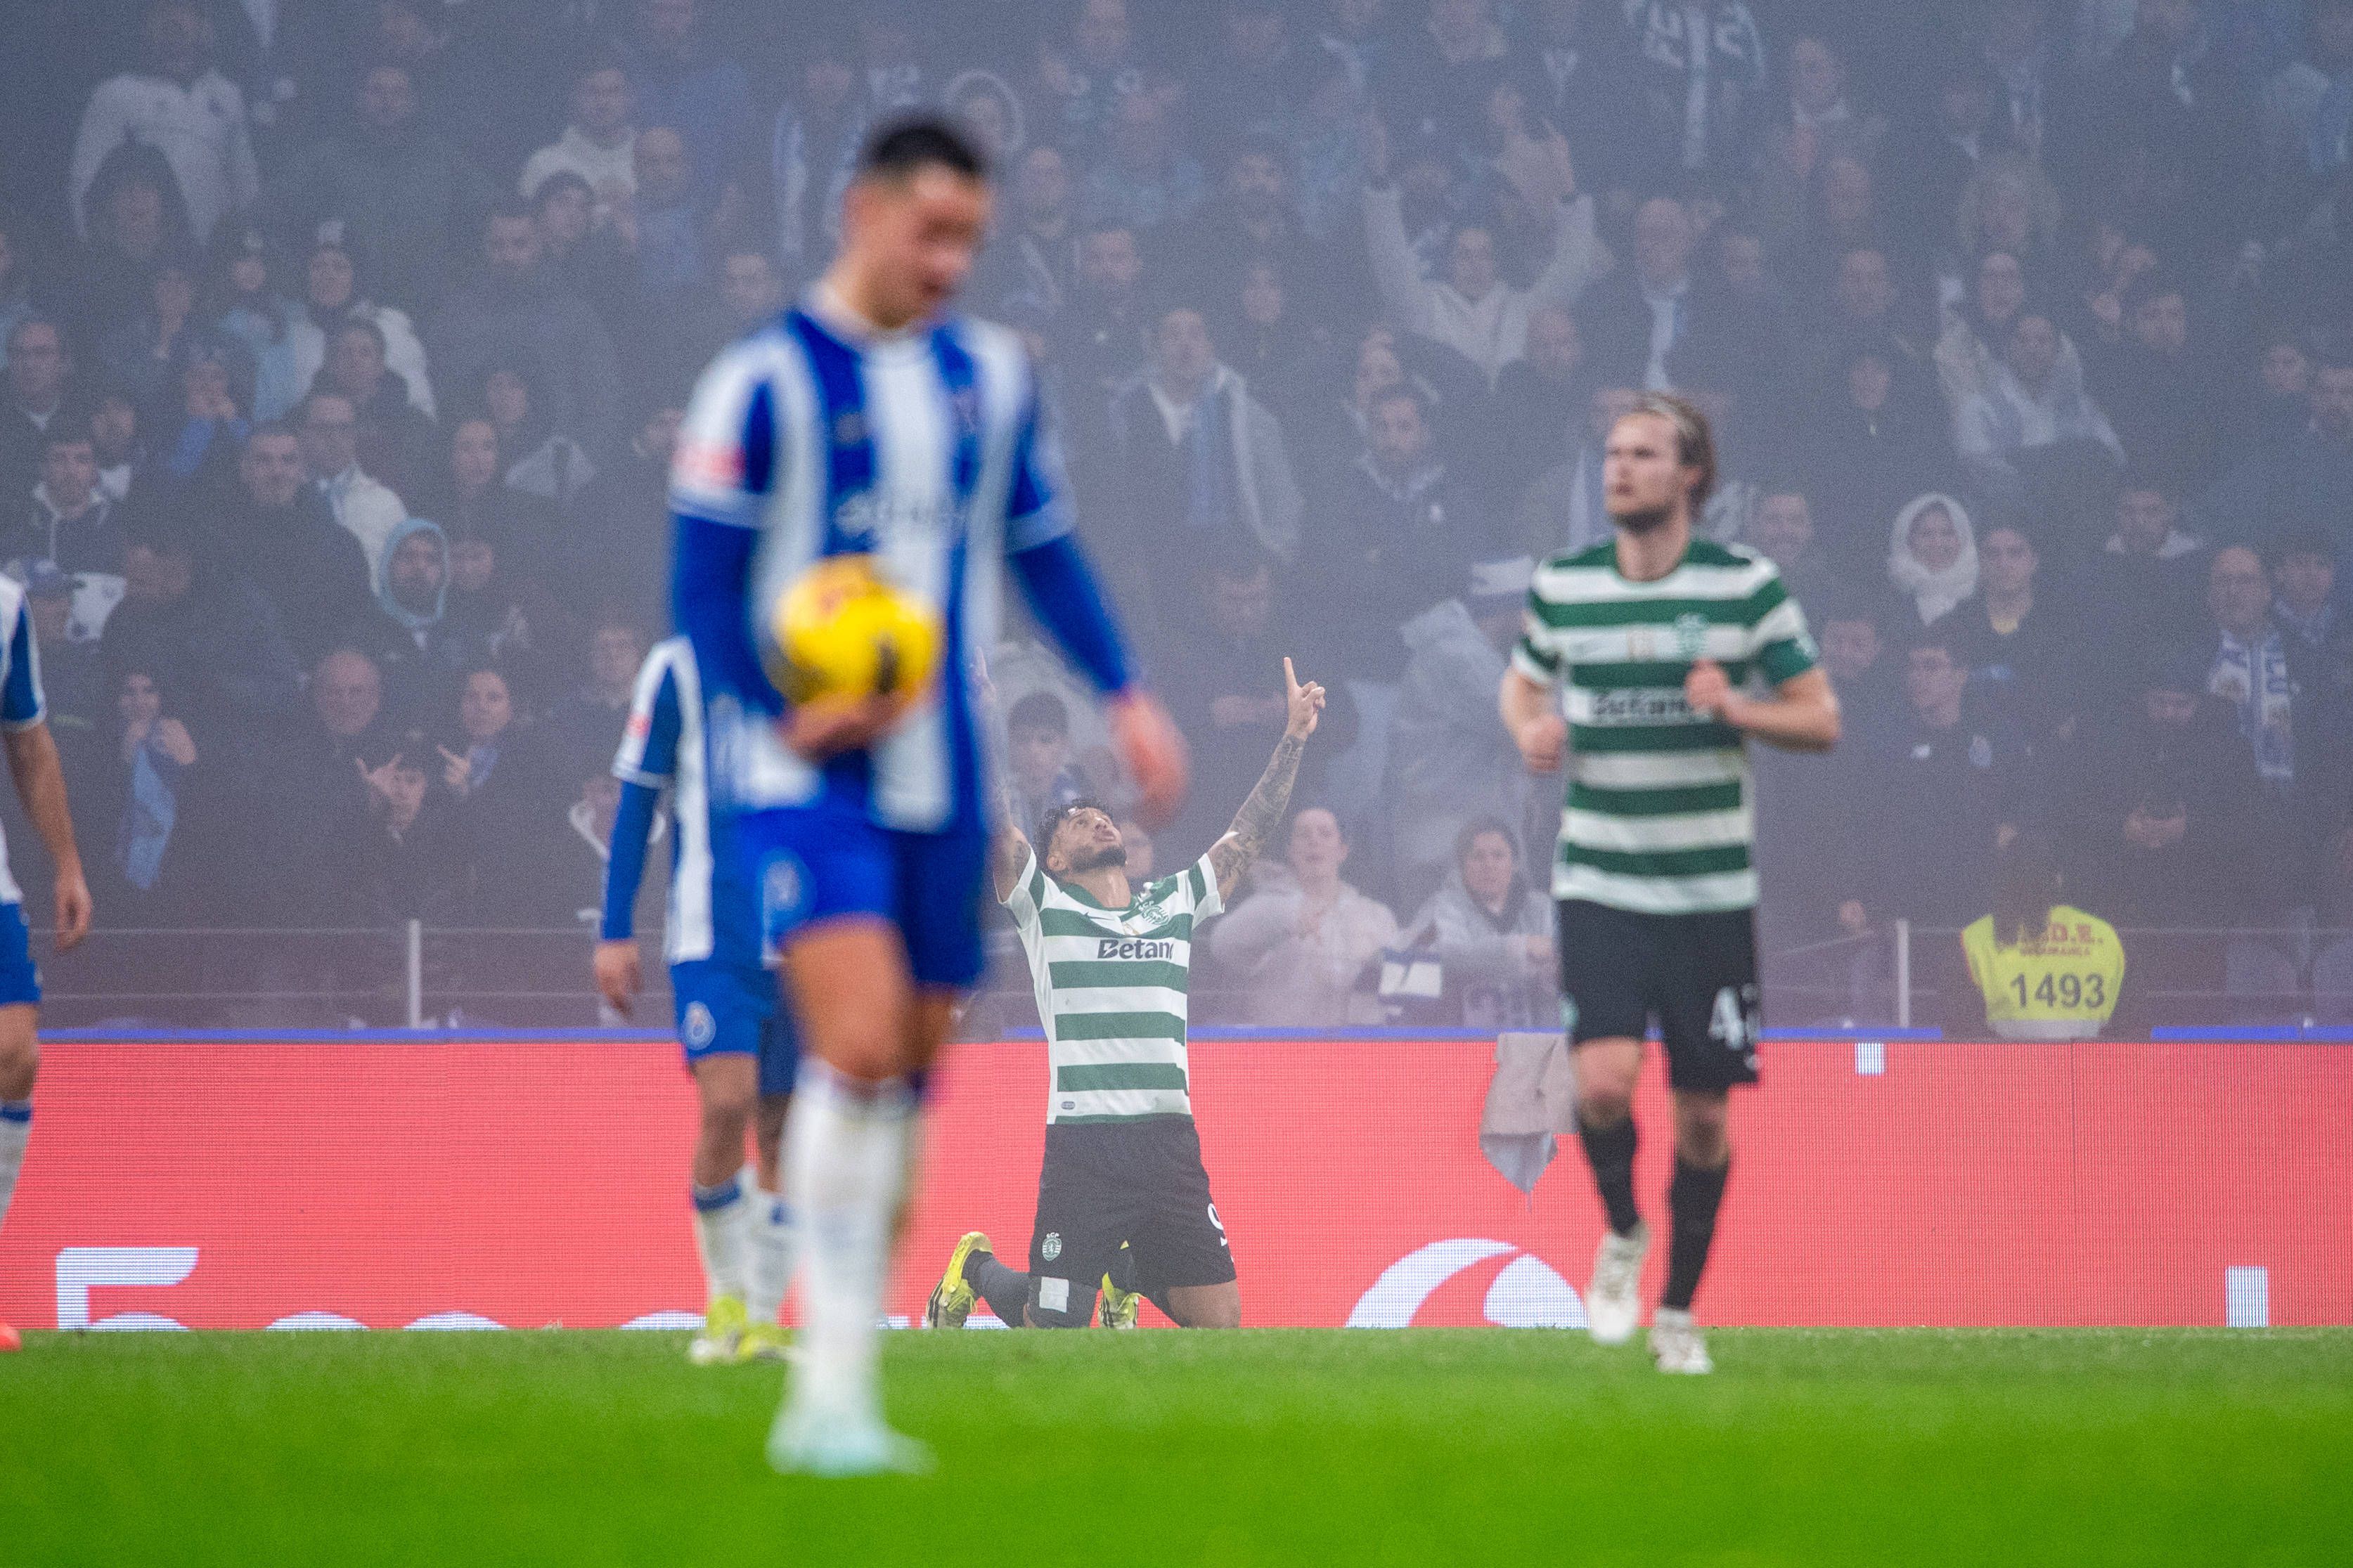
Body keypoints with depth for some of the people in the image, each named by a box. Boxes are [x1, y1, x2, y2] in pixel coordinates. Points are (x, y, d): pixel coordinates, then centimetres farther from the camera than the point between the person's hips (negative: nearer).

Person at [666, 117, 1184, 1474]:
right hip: (809, 781, -6)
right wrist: (783, 714, -20)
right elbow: (704, 584, -7)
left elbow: (1044, 547, 19)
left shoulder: (993, 379, 10)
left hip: (941, 778, 6)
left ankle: (835, 1393, 19)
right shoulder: (766, 384, -7)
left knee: (910, 1071, 8)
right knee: (862, 1043, -22)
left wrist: (1125, 696, 9)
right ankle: (833, 1381, -20)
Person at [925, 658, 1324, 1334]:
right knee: (1054, 1329, -1)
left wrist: (1294, 736, 14)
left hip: (1171, 1145, 4)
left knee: (1221, 1322, -1)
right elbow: (995, 822, -6)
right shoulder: (1044, 905, 6)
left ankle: (1129, 1277, 29)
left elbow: (1251, 830, 19)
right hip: (1081, 1145, -4)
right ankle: (977, 1268, 31)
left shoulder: (1176, 904, 17)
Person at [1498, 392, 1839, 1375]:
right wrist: (1529, 728, -2)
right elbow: (1524, 680, 21)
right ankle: (1622, 1232, 12)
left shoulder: (1746, 586, -3)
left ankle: (1678, 1311, 21)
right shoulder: (1561, 586, 3)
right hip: (1599, 884, 0)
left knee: (1704, 1116, 3)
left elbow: (1821, 719, 1)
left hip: (1711, 890, 0)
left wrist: (1737, 708, -18)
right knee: (1603, 1082, -19)